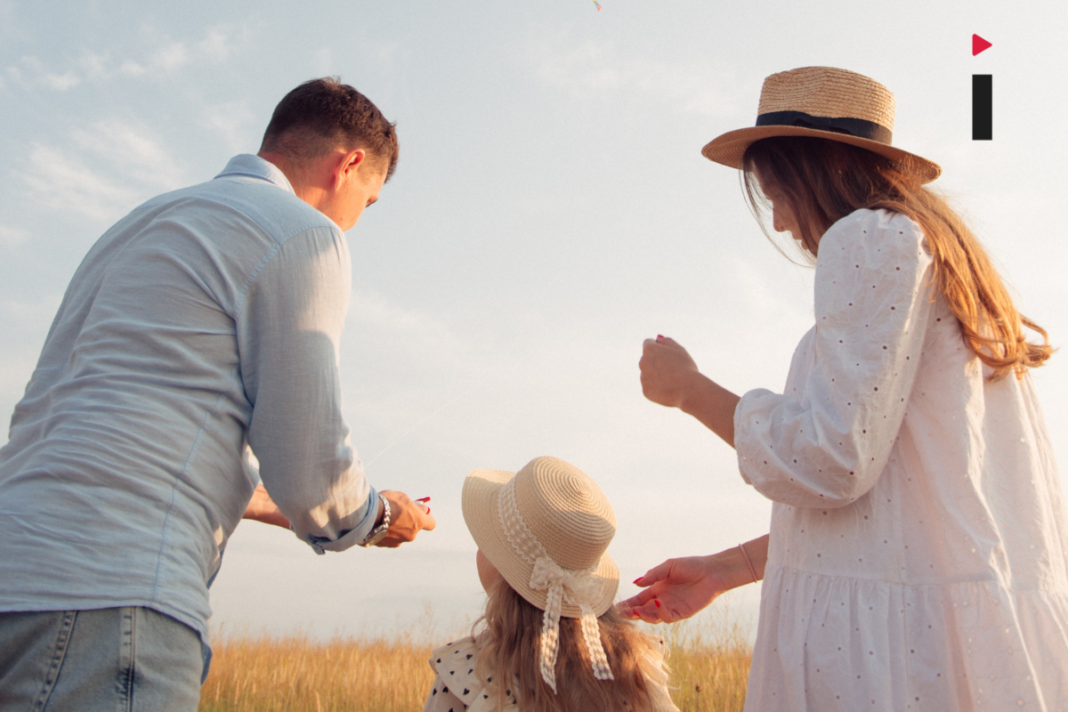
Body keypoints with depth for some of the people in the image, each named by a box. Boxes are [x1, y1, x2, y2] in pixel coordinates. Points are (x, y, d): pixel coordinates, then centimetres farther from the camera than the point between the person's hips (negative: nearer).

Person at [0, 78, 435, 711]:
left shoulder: (141, 224, 27)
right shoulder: (304, 234, 0)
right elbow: (310, 464, -6)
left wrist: (257, 503, 39)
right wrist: (377, 516, 19)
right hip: (109, 594, -10)